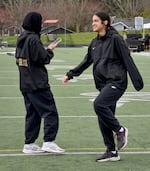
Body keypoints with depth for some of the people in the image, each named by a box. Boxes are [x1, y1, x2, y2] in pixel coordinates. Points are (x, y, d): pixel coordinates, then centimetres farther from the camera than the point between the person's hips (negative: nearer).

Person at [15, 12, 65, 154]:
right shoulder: (33, 39, -15)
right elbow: (43, 59, -17)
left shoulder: (21, 39, 12)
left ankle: (29, 144, 14)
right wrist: (50, 50, 1)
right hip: (38, 84, -9)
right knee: (50, 112, -4)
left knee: (32, 114, 13)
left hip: (25, 84, 9)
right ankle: (49, 142, -9)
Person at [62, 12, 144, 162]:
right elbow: (86, 62, 24)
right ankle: (112, 152, 15)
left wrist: (137, 82, -14)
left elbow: (127, 60, -10)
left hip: (116, 82, -8)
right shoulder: (95, 42, 14)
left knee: (99, 104, -27)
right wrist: (70, 75, 22)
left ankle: (120, 130, -7)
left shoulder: (115, 39, -7)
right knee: (103, 121, 5)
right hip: (103, 84, 8)